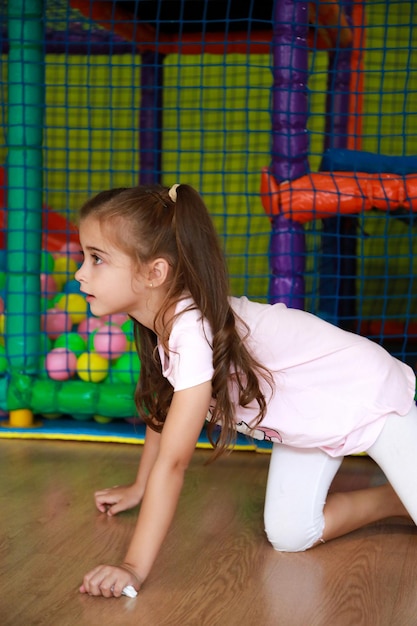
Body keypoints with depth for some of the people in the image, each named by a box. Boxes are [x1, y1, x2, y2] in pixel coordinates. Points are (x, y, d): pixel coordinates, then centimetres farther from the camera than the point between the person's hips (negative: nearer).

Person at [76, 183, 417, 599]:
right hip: (306, 419, 8)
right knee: (289, 537, 0)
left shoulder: (193, 329, -37)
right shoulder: (161, 318, -11)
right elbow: (162, 410, 7)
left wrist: (135, 567, -34)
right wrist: (139, 489, 14)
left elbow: (172, 461, -37)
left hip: (370, 396, -7)